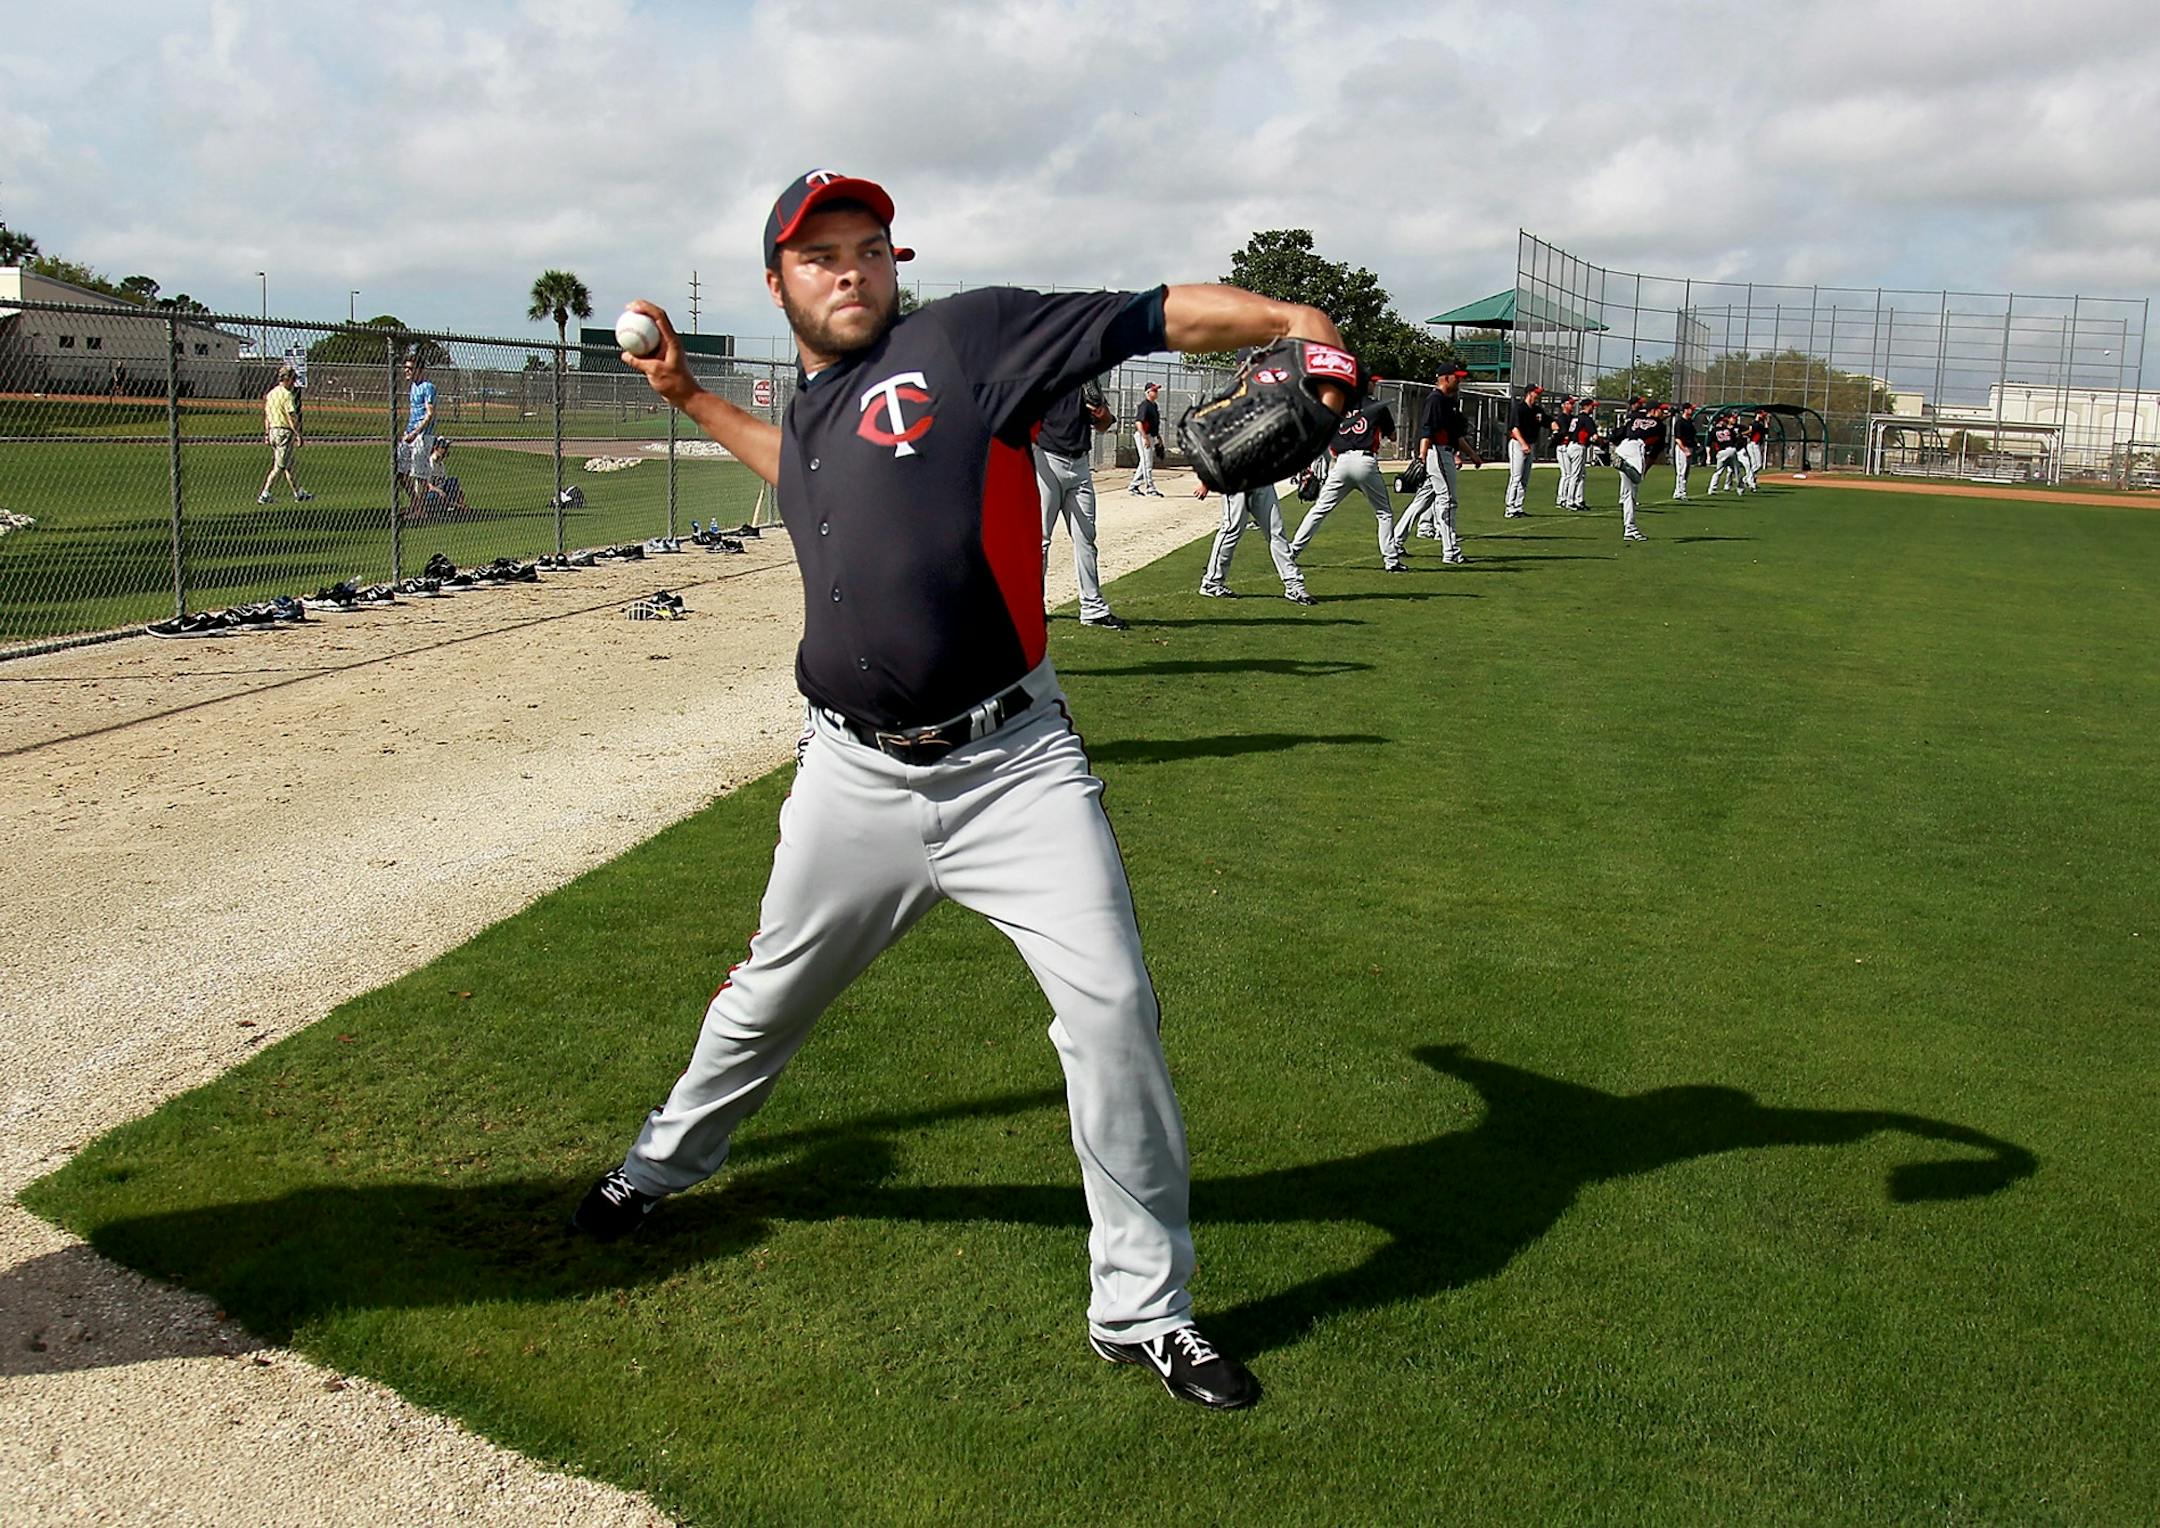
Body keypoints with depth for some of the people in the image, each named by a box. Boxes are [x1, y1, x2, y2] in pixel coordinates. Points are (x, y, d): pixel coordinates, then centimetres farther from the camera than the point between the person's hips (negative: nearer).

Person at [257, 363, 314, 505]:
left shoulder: (270, 393, 13)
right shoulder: (287, 395, -14)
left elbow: (266, 416, 17)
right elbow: (292, 417, -18)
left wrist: (267, 434, 21)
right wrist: (298, 435, -15)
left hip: (273, 431, 9)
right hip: (285, 432, -9)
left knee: (288, 466, 16)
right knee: (279, 467, -7)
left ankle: (299, 494, 23)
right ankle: (264, 495, -11)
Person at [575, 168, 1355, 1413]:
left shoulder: (968, 336, -5)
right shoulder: (808, 413, 14)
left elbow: (1156, 317, -12)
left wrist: (1289, 316, -24)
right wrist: (688, 396, 35)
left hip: (1011, 764, -5)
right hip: (855, 775, 5)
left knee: (1111, 1004, -13)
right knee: (773, 994, 20)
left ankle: (1144, 1307, 3)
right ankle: (668, 1163, 47)